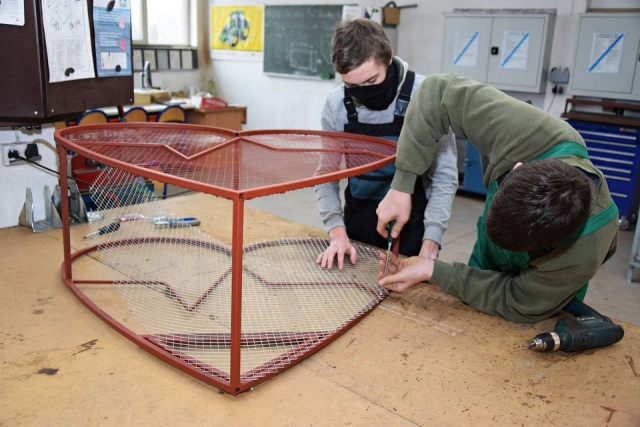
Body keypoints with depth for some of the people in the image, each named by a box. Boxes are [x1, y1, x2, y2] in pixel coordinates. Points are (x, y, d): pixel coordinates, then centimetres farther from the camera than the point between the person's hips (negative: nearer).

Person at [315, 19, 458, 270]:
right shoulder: (336, 104, -9)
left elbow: (444, 178, -14)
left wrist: (430, 245, -21)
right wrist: (337, 232, -16)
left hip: (411, 228, -2)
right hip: (357, 226, 3)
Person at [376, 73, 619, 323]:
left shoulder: (582, 256, -42)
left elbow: (516, 306, -27)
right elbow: (437, 92, -31)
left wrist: (433, 271, -31)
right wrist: (401, 186, -34)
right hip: (486, 271, 3)